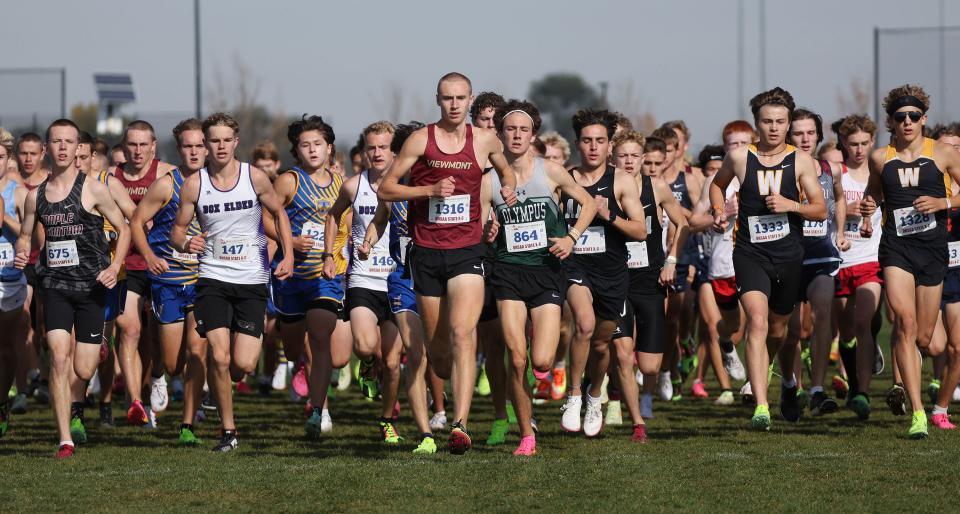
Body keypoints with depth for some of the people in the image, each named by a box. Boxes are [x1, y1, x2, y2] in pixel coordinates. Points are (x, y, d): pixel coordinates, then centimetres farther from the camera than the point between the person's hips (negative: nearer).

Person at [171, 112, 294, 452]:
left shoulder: (255, 178, -2)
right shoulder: (194, 185, -1)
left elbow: (278, 213, 14)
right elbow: (177, 230, 6)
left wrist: (288, 253, 3)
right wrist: (185, 243, -17)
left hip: (252, 282, 0)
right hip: (212, 280, 0)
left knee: (244, 364, -9)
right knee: (219, 357, -14)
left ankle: (220, 386, 28)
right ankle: (228, 430, 2)